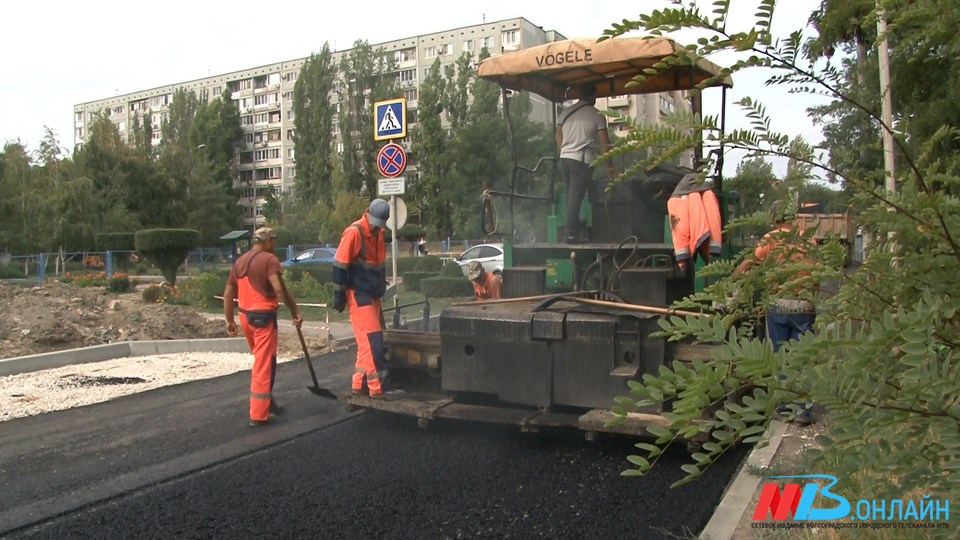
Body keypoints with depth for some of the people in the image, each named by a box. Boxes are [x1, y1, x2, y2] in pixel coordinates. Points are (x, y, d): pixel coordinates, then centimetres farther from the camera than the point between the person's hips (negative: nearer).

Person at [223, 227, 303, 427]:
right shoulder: (269, 259, -10)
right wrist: (295, 311, -19)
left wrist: (230, 320, 20)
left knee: (261, 360, 21)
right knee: (264, 365, -1)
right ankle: (258, 414, 2)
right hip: (263, 315, -8)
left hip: (246, 315, 8)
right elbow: (279, 289, -23)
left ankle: (267, 402, 30)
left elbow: (228, 294, 14)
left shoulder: (240, 261, 13)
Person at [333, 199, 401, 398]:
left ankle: (359, 384, 19)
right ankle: (379, 386, -7)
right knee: (373, 341, -10)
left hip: (372, 296, 9)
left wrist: (381, 289, 22)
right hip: (358, 296, -8)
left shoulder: (378, 232, 10)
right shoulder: (353, 233, -15)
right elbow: (339, 266, -14)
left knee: (368, 341, 11)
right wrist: (339, 297, -13)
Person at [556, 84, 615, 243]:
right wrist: (609, 165, 5)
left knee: (571, 196, 14)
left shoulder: (565, 113, 11)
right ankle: (571, 233, -7)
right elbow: (604, 142, -3)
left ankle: (574, 229, 17)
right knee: (576, 197, -6)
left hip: (564, 158, 5)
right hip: (583, 160, -5)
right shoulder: (596, 115, -3)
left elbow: (558, 137, 19)